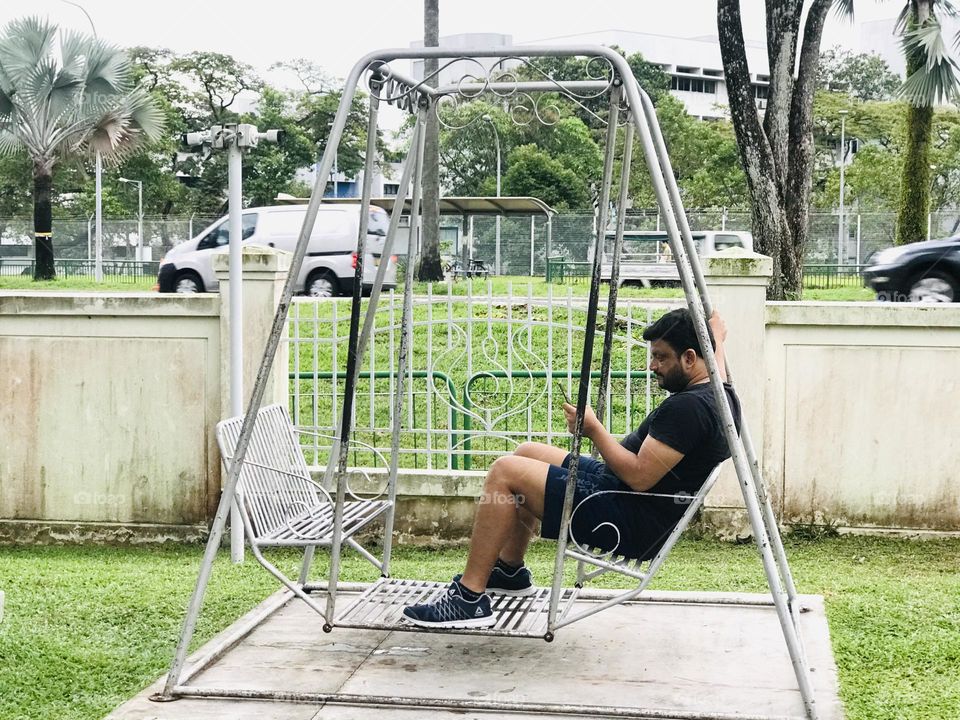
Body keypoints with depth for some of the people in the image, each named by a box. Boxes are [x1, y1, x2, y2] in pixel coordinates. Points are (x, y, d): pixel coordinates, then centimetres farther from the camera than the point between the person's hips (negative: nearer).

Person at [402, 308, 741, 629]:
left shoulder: (688, 406, -23)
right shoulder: (719, 393, 7)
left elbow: (639, 477, -27)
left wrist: (594, 430, -15)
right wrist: (716, 335, 38)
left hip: (630, 525, -11)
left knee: (505, 473, -16)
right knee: (527, 453, 21)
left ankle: (469, 599, -13)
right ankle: (509, 571, 29)